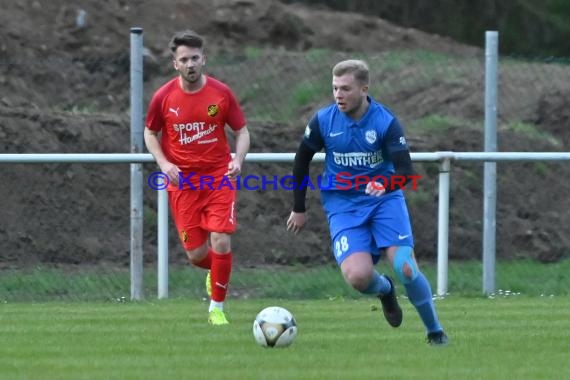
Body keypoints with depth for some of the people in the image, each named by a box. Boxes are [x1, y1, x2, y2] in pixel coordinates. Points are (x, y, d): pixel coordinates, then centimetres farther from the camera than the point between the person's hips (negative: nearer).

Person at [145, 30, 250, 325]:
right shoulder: (164, 97, -5)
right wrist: (164, 163, -8)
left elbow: (242, 131, 4)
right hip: (182, 182, 1)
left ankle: (217, 308, 2)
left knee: (221, 242, -14)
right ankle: (215, 271, 38)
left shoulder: (221, 93, -5)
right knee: (196, 254, -1)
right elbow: (150, 133, 9)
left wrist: (238, 160, -15)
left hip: (218, 178, -1)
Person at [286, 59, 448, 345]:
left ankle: (435, 331, 8)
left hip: (385, 201, -1)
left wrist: (385, 184, -41)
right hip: (343, 206, 1)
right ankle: (384, 290, 18)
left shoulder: (386, 122, -13)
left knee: (406, 268, -16)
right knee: (358, 276, -21)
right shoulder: (323, 121, -6)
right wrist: (298, 209, 14)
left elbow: (405, 171, -19)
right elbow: (302, 161, 10)